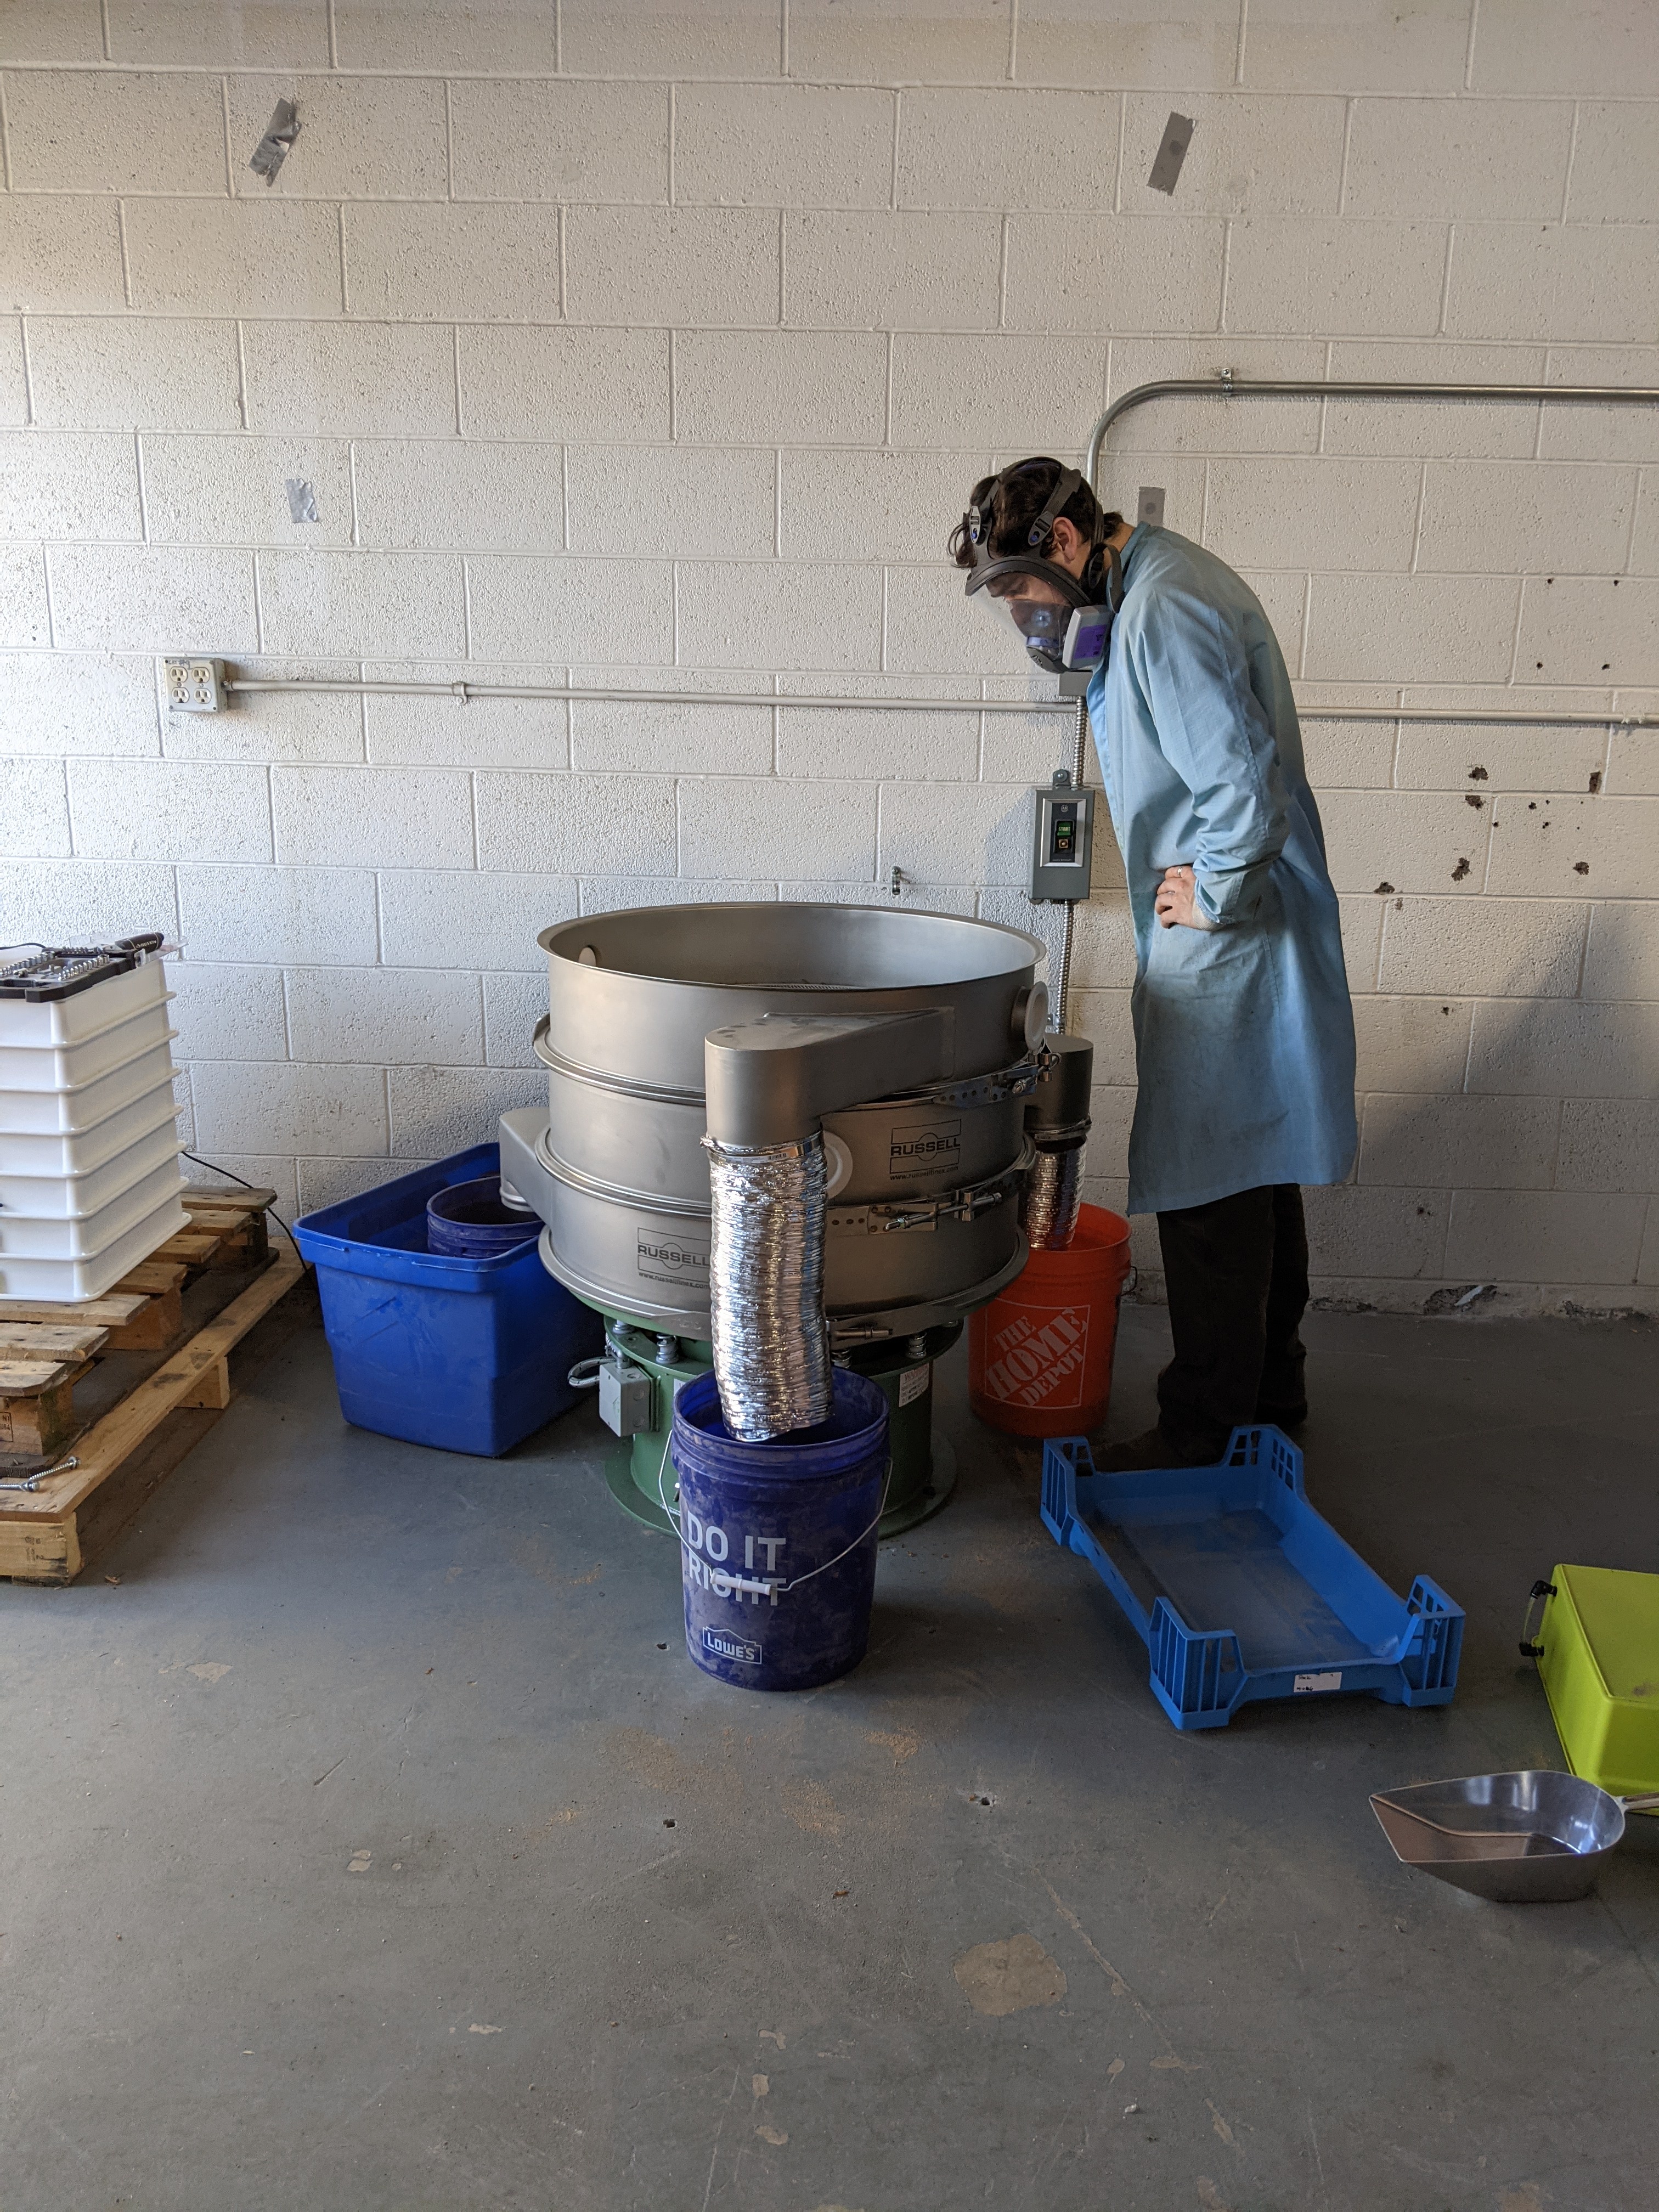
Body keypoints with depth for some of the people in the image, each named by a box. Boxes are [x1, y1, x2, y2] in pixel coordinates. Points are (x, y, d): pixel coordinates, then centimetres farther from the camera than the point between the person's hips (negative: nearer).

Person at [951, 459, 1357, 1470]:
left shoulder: (1163, 609, -19)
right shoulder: (1171, 577, 14)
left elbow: (1246, 780, -27)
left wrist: (1216, 896, -16)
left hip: (1223, 947, -11)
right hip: (1245, 938, 11)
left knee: (1208, 1193, -3)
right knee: (1257, 1175, 19)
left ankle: (1207, 1437, 9)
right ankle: (1270, 1389, 34)